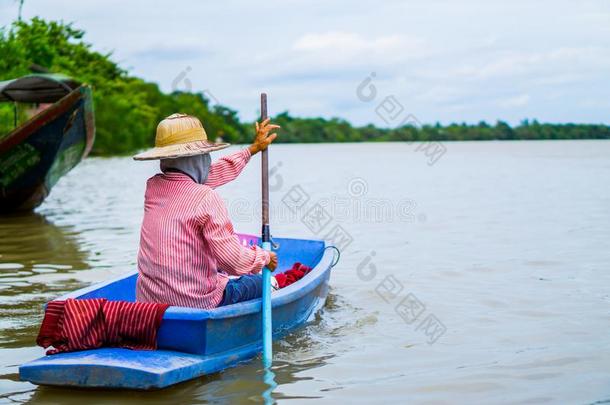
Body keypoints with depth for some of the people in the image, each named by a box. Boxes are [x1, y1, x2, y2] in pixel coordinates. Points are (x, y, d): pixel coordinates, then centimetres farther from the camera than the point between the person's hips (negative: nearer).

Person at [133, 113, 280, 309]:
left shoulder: (153, 186, 3)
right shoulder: (206, 198, -19)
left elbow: (209, 174, 19)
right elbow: (235, 261, -20)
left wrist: (253, 148, 29)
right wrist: (265, 257, 2)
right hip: (195, 305, -7)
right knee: (259, 283, 18)